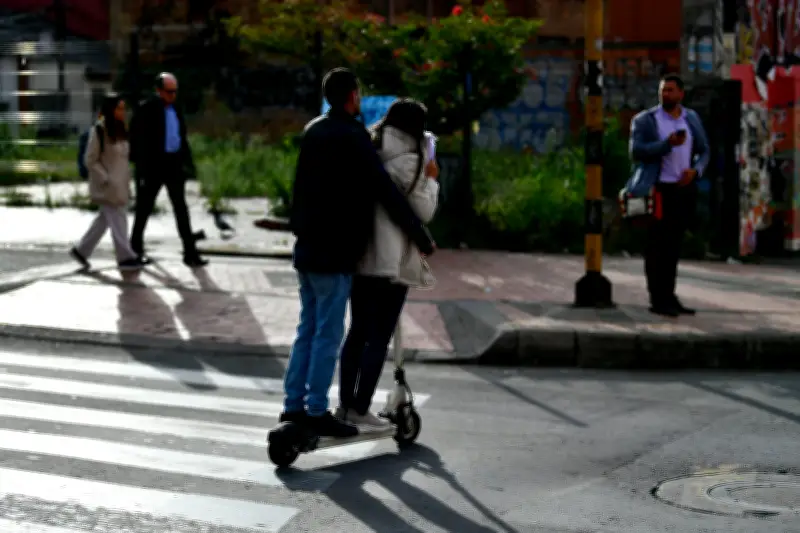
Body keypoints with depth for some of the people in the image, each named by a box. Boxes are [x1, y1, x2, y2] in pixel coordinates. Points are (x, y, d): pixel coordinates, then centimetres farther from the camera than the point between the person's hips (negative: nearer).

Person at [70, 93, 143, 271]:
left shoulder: (120, 130, 8)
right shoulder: (99, 131, -15)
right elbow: (90, 161, -14)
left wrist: (126, 179, 11)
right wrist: (106, 179, -16)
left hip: (120, 183, 8)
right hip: (107, 185, -8)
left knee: (105, 219, 14)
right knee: (118, 220, -3)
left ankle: (81, 250, 24)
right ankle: (125, 258, 4)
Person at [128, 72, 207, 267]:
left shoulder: (175, 109, 11)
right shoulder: (146, 109, -9)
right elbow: (138, 139, -12)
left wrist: (187, 161, 10)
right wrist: (141, 167, -17)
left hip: (174, 163, 5)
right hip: (153, 165, -5)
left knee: (181, 208, 2)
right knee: (145, 207, 8)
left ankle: (190, 253, 1)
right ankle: (136, 248, 24)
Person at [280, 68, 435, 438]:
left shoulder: (313, 132, 10)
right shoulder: (353, 138, -16)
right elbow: (387, 193, -17)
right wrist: (422, 238, -11)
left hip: (307, 249, 8)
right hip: (335, 254, -8)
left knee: (308, 328, 14)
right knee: (328, 334, -2)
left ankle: (294, 404, 17)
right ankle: (317, 411, 1)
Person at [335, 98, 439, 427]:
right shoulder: (410, 161, -10)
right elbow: (424, 212, -6)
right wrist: (431, 178, 7)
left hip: (358, 255, 7)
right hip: (391, 260, -7)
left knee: (357, 331, 15)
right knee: (379, 336, 0)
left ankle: (345, 403, 18)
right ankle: (360, 408, 2)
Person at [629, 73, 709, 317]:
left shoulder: (692, 119, 12)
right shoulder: (645, 120, -2)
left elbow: (703, 151, 15)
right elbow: (636, 151, -13)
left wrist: (695, 170, -6)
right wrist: (667, 144, -23)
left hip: (685, 189, 4)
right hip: (659, 190, -4)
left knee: (674, 245, 8)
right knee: (657, 246, -4)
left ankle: (669, 296, 14)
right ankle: (657, 300, -1)